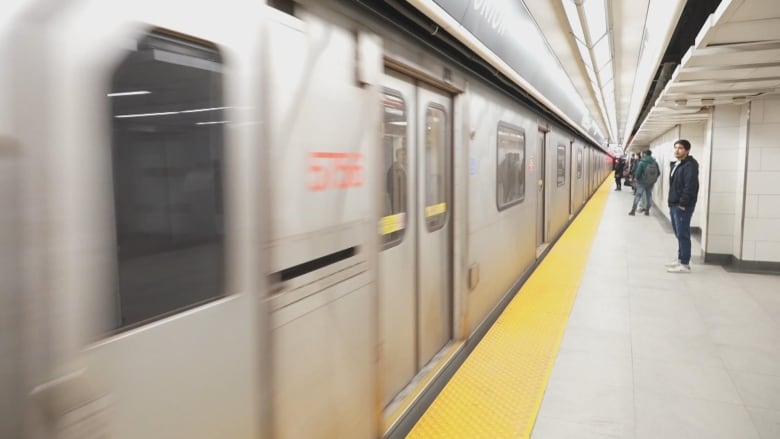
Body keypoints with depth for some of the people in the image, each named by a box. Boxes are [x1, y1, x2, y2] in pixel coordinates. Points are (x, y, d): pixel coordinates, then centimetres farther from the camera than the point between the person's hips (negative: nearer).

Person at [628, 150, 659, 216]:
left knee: (638, 196, 2)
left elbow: (638, 172, -16)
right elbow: (658, 173, 4)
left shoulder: (642, 162, -14)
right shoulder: (655, 162, -1)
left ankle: (633, 210, 1)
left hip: (642, 182, -4)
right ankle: (647, 210, 16)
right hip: (651, 183, 4)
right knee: (649, 196, 13)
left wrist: (637, 179, 2)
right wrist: (653, 180, 14)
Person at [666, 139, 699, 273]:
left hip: (683, 207, -10)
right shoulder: (677, 164, 17)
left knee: (683, 235, -6)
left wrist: (682, 204, -21)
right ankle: (680, 259, 24)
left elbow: (690, 187, -22)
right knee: (679, 234, 15)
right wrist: (672, 203, 14)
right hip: (674, 205, 10)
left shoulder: (690, 165, -14)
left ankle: (685, 264, -1)